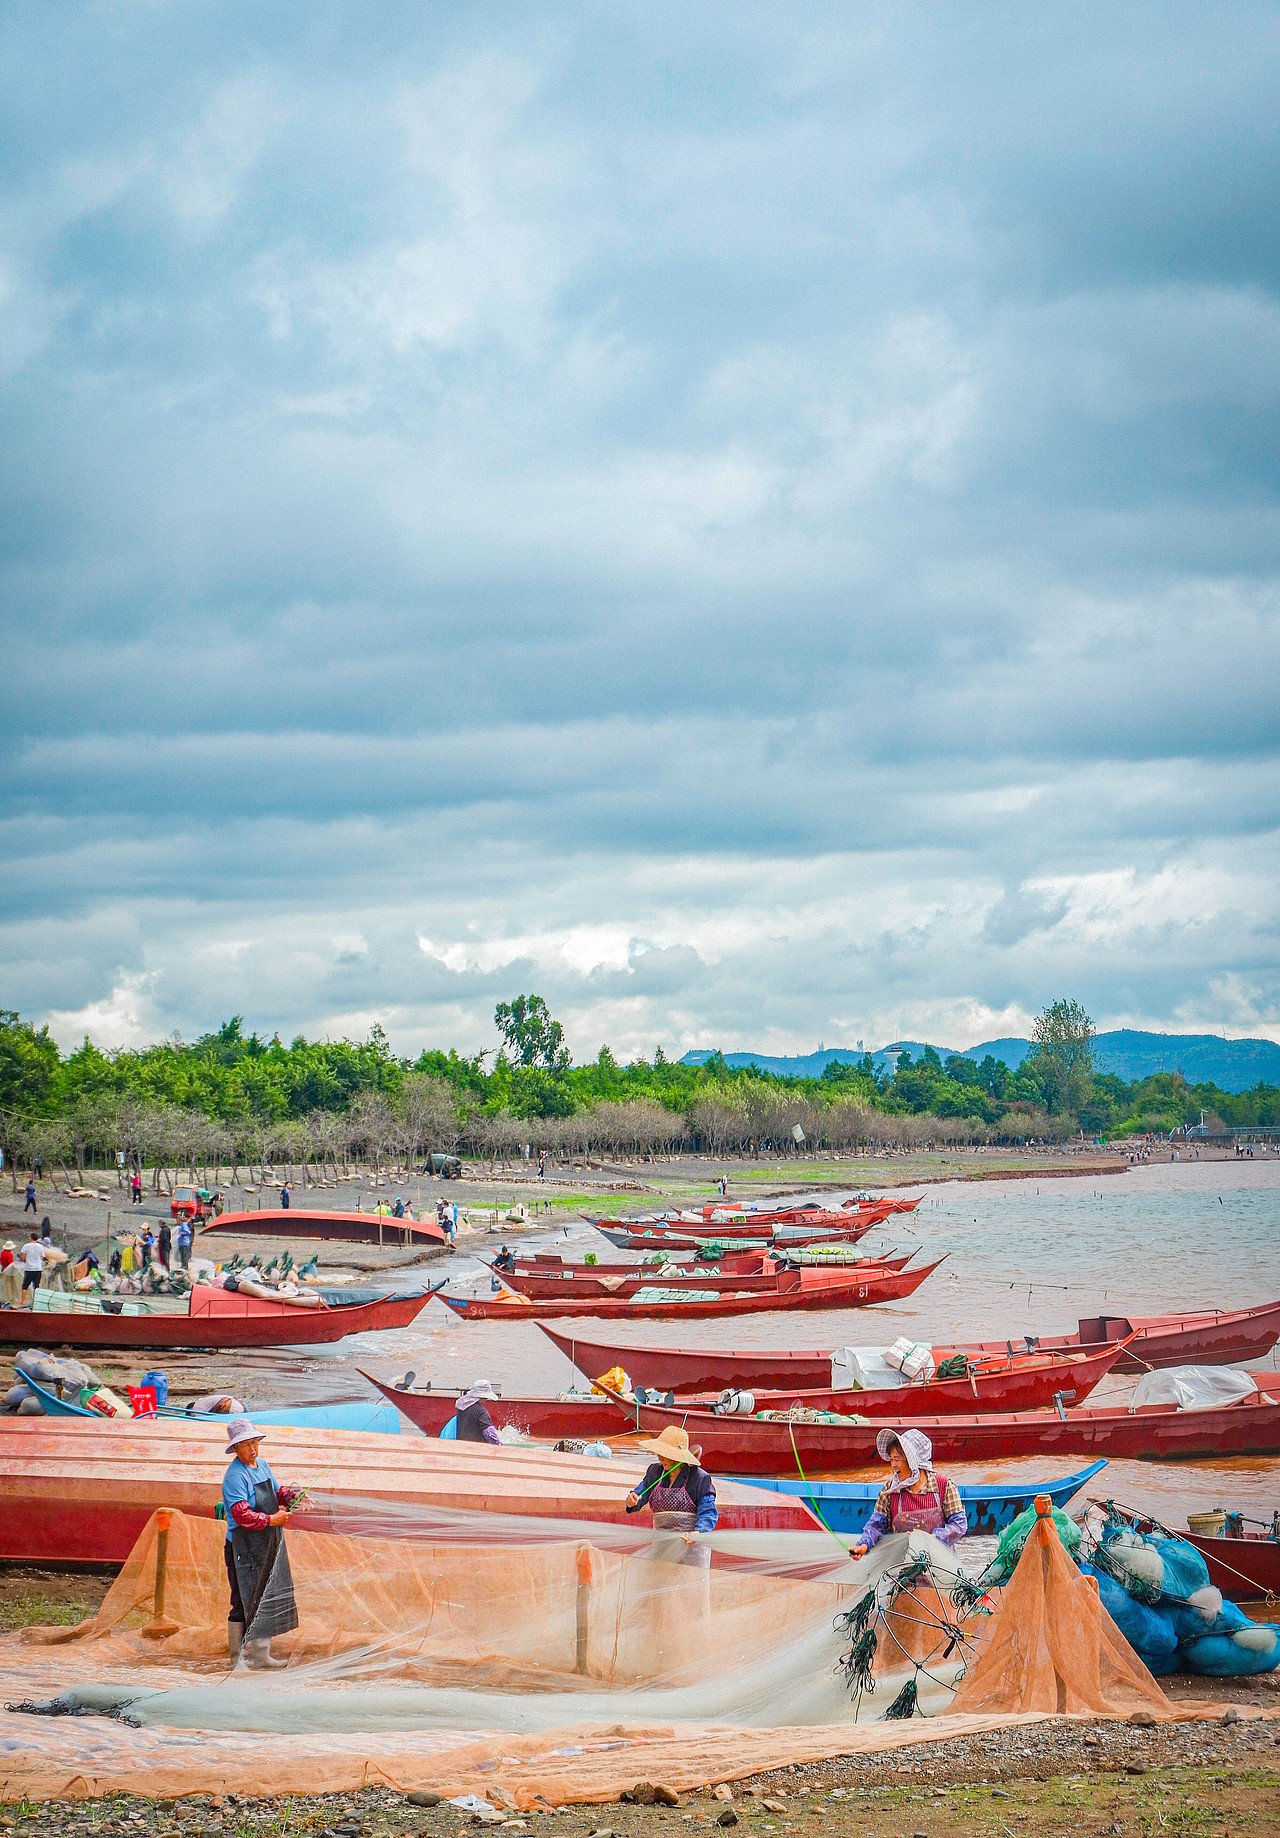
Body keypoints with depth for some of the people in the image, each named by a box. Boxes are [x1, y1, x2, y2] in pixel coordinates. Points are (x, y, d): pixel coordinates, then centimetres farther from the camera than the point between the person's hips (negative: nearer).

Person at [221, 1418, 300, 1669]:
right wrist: (271, 1520, -21)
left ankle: (261, 1654, 18)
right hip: (243, 1548, -9)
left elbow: (276, 1494, 21)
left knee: (269, 1599, 11)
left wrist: (291, 1496, 1)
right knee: (244, 1603, -3)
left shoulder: (263, 1466, 11)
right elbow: (242, 1515, -23)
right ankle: (238, 1657, 6)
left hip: (268, 1545, 9)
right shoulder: (235, 1476, -16)